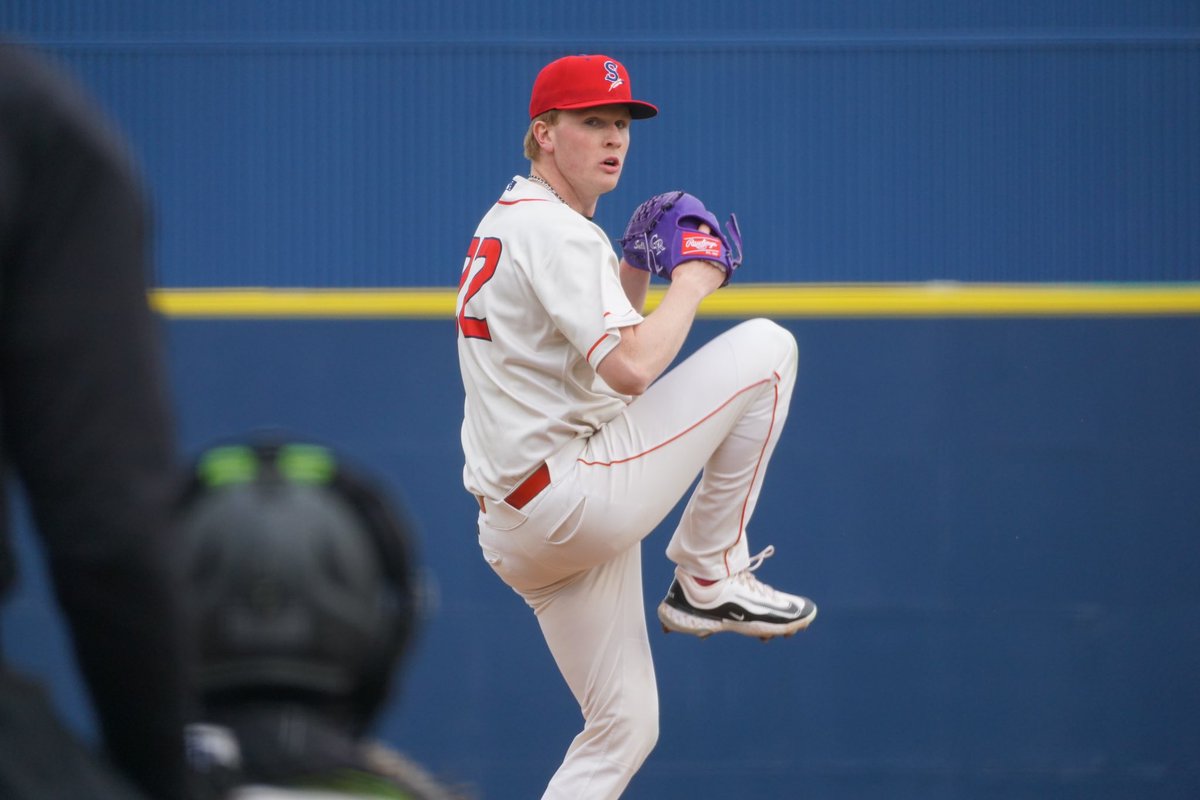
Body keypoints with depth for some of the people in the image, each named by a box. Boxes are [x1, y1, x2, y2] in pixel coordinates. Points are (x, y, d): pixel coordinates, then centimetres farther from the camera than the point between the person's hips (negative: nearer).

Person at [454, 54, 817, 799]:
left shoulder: (506, 223, 20)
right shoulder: (556, 230, -12)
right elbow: (630, 370, -23)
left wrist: (635, 277, 14)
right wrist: (693, 283, -8)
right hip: (575, 495, -10)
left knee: (623, 730, 15)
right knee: (765, 347, -8)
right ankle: (709, 579, -2)